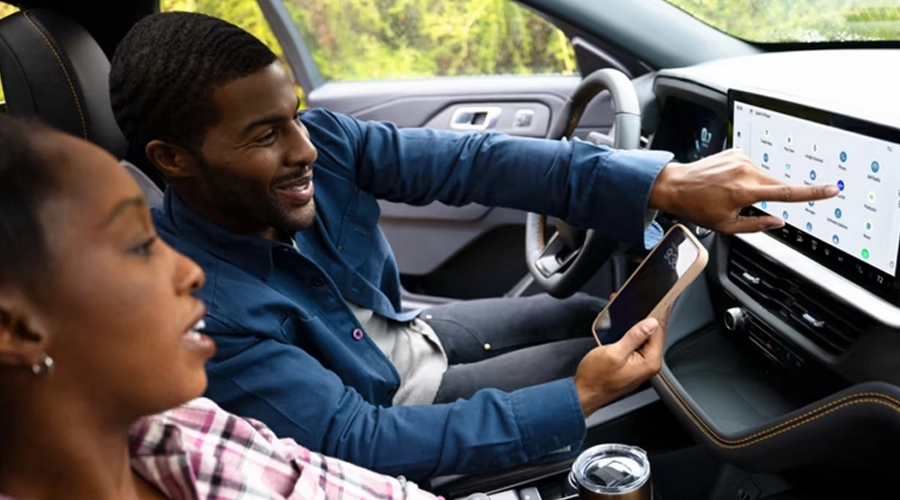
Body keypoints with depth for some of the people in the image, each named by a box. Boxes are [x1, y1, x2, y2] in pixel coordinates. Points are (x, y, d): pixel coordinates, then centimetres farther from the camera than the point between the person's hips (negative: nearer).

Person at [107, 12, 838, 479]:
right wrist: (578, 400, -34)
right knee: (601, 357, -4)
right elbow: (361, 443, -33)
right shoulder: (197, 308, -35)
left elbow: (473, 162, -24)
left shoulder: (317, 142, -19)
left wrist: (664, 183, -34)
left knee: (598, 315, 11)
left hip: (407, 333, 6)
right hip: (384, 420, -6)